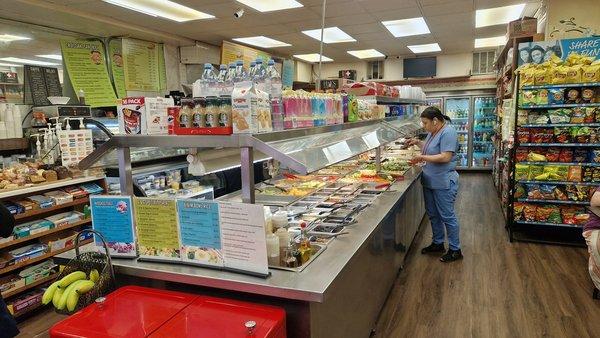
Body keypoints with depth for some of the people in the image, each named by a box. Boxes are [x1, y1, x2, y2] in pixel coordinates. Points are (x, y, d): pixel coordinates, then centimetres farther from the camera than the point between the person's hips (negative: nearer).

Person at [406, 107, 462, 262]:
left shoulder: (448, 132, -18)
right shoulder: (433, 132, 10)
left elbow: (446, 157, -25)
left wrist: (423, 158, -21)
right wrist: (418, 142, 10)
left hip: (443, 183, -9)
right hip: (429, 181, 9)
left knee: (447, 216, 1)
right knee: (433, 214, 18)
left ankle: (455, 250, 15)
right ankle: (438, 243, 33)